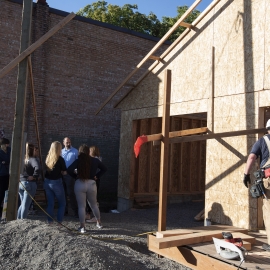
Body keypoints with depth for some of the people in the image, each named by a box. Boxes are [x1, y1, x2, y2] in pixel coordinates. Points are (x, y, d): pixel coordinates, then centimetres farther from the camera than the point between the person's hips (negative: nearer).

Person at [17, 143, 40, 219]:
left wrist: (20, 177, 11)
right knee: (25, 205, 1)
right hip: (29, 184, -6)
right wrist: (34, 176, -19)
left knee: (22, 204, 22)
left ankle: (18, 220, 25)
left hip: (20, 183, 6)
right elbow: (37, 168, -31)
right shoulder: (32, 159, -12)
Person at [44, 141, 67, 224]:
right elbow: (64, 172, -9)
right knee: (62, 203, 9)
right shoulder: (60, 159, -12)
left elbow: (45, 169, 11)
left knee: (50, 203, 14)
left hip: (47, 182, 5)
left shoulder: (47, 157, 2)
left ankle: (50, 221, 15)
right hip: (56, 182, -5)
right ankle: (59, 221, 4)